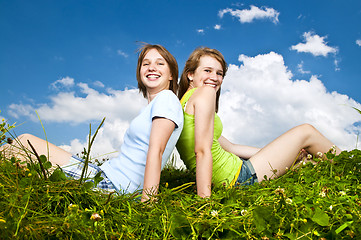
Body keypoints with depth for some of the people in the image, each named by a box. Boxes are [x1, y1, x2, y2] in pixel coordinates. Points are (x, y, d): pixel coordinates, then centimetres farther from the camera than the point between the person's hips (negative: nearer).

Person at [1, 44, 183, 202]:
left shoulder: (166, 98, -7)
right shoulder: (153, 106, 21)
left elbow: (155, 152, -19)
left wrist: (146, 202, -25)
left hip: (113, 185, -8)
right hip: (105, 174, 8)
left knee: (26, 141, -3)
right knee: (25, 141, 12)